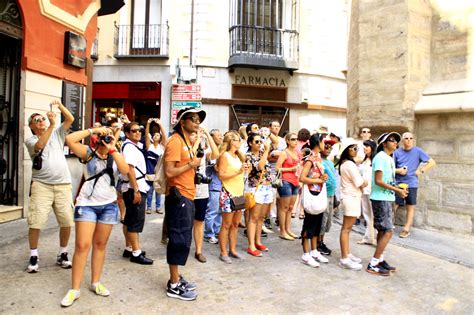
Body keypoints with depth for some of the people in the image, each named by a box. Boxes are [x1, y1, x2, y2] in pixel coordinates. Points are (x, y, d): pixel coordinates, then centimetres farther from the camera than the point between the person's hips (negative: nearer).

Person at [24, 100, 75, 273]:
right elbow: (40, 145, -18)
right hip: (41, 185, -2)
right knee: (35, 222, -5)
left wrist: (60, 105, -7)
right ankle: (34, 257, 12)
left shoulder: (57, 134, 15)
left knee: (67, 222, 2)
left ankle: (62, 255, 18)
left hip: (63, 185, 3)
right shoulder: (30, 140, 6)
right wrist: (52, 124, -21)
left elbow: (70, 119, 5)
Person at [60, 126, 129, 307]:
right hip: (87, 204, -3)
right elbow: (69, 139, -15)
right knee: (82, 245, -6)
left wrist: (112, 150, -14)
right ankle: (75, 289, 3)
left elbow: (125, 170, -13)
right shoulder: (89, 153, 1)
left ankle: (95, 283, 24)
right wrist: (93, 130, -12)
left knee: (100, 244, 12)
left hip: (109, 205, 3)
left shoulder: (115, 157, 8)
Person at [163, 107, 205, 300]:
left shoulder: (187, 142, 16)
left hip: (187, 197, 10)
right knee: (179, 240, -3)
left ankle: (176, 278, 29)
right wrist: (192, 164, -15)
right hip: (179, 197, -10)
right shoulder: (175, 141, -14)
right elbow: (169, 172, -23)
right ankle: (174, 286, 9)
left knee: (184, 240, 16)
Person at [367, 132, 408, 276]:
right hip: (381, 199, -9)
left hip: (386, 198, 9)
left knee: (382, 231, 13)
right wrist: (397, 190, -17)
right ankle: (373, 265, -5)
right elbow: (378, 181, -20)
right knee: (388, 231, -9)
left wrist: (398, 189, 2)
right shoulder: (380, 157, -14)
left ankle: (380, 260, 22)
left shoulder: (389, 159, 15)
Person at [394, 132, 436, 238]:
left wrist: (421, 171, -9)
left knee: (410, 207, 7)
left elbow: (432, 162, 0)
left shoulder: (418, 151, -1)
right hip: (398, 183, 1)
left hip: (411, 184, 0)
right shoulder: (397, 152, 2)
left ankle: (406, 229, 16)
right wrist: (398, 170, -14)